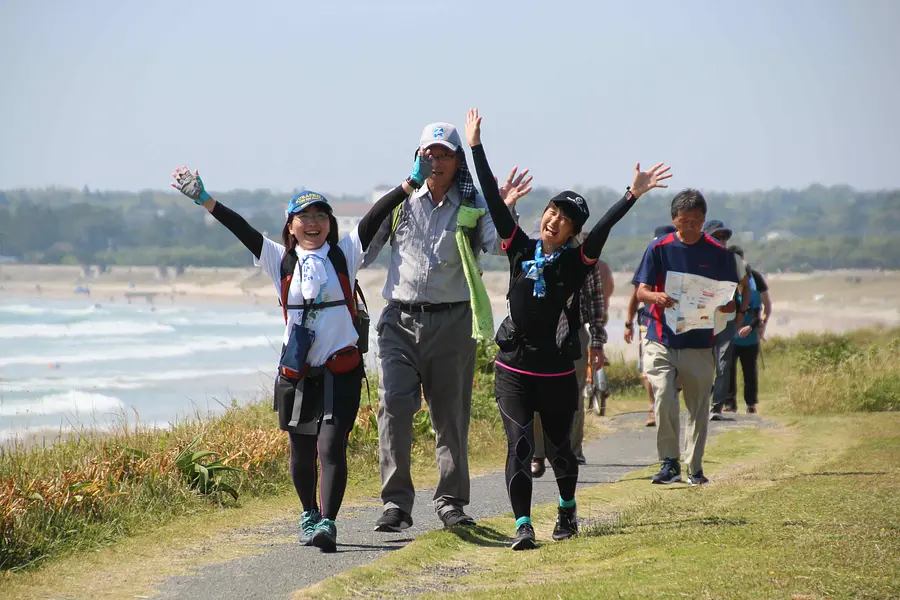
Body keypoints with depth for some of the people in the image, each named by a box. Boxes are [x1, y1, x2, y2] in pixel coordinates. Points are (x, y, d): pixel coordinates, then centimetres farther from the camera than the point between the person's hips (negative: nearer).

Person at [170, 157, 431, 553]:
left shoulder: (345, 253, 4)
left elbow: (374, 218, -5)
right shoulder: (281, 260, 7)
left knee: (331, 445, -14)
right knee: (301, 449, 12)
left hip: (341, 368, -2)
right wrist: (205, 201, -8)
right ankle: (309, 515, 33)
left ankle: (327, 523, -17)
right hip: (297, 371, 2)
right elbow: (243, 230, 0)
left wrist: (410, 184, -13)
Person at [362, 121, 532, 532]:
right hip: (401, 320, 0)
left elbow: (499, 246, -12)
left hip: (452, 320, 0)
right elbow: (363, 249, 10)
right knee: (394, 404, -14)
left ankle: (451, 501, 20)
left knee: (451, 414, 7)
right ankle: (396, 502, -11)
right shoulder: (399, 202, 8)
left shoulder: (472, 208, 4)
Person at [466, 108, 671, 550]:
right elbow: (494, 203, 2)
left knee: (559, 448, 12)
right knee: (519, 446, -11)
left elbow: (603, 228, -14)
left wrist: (633, 195, -27)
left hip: (556, 371, 0)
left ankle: (567, 510, 37)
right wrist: (476, 147, 0)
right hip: (513, 368, 0)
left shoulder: (577, 262, -1)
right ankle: (522, 526, -11)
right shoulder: (521, 249, 3)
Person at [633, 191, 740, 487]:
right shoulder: (659, 248, 2)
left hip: (700, 343, 1)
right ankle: (669, 461, -4)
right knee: (664, 398, -17)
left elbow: (730, 301, 7)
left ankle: (695, 467, 20)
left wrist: (718, 305, -18)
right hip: (662, 338, -1)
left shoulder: (718, 253, 4)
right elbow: (641, 291, -1)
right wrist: (657, 297, -24)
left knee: (698, 407, 7)